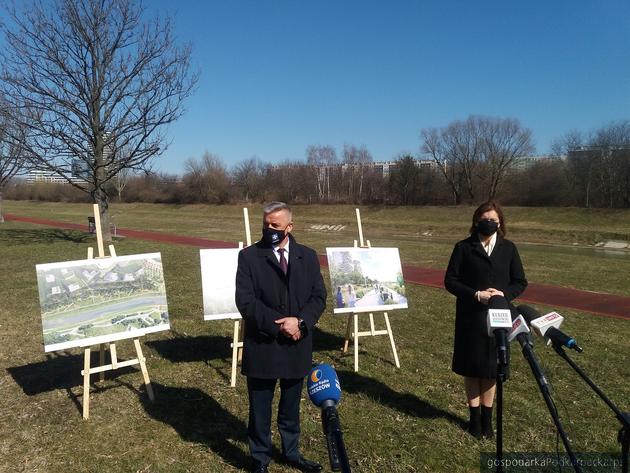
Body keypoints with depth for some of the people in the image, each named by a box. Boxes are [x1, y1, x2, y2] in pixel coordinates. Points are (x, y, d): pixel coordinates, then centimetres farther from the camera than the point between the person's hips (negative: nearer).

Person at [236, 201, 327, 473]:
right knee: (260, 410, 13)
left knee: (291, 407, 21)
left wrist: (300, 322, -17)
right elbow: (245, 302, -14)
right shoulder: (249, 256, -7)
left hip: (297, 346, 3)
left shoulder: (308, 256, 3)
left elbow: (319, 296, 0)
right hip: (262, 347, -3)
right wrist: (279, 326, -19)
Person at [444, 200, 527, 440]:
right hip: (470, 317, -1)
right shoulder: (464, 247, -3)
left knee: (491, 368, 11)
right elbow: (450, 281, -5)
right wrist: (476, 295, -18)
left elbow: (520, 282, 6)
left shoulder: (508, 248, 4)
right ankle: (474, 416, 25)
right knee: (471, 367, 8)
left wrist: (504, 293, -14)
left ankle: (486, 417, 27)